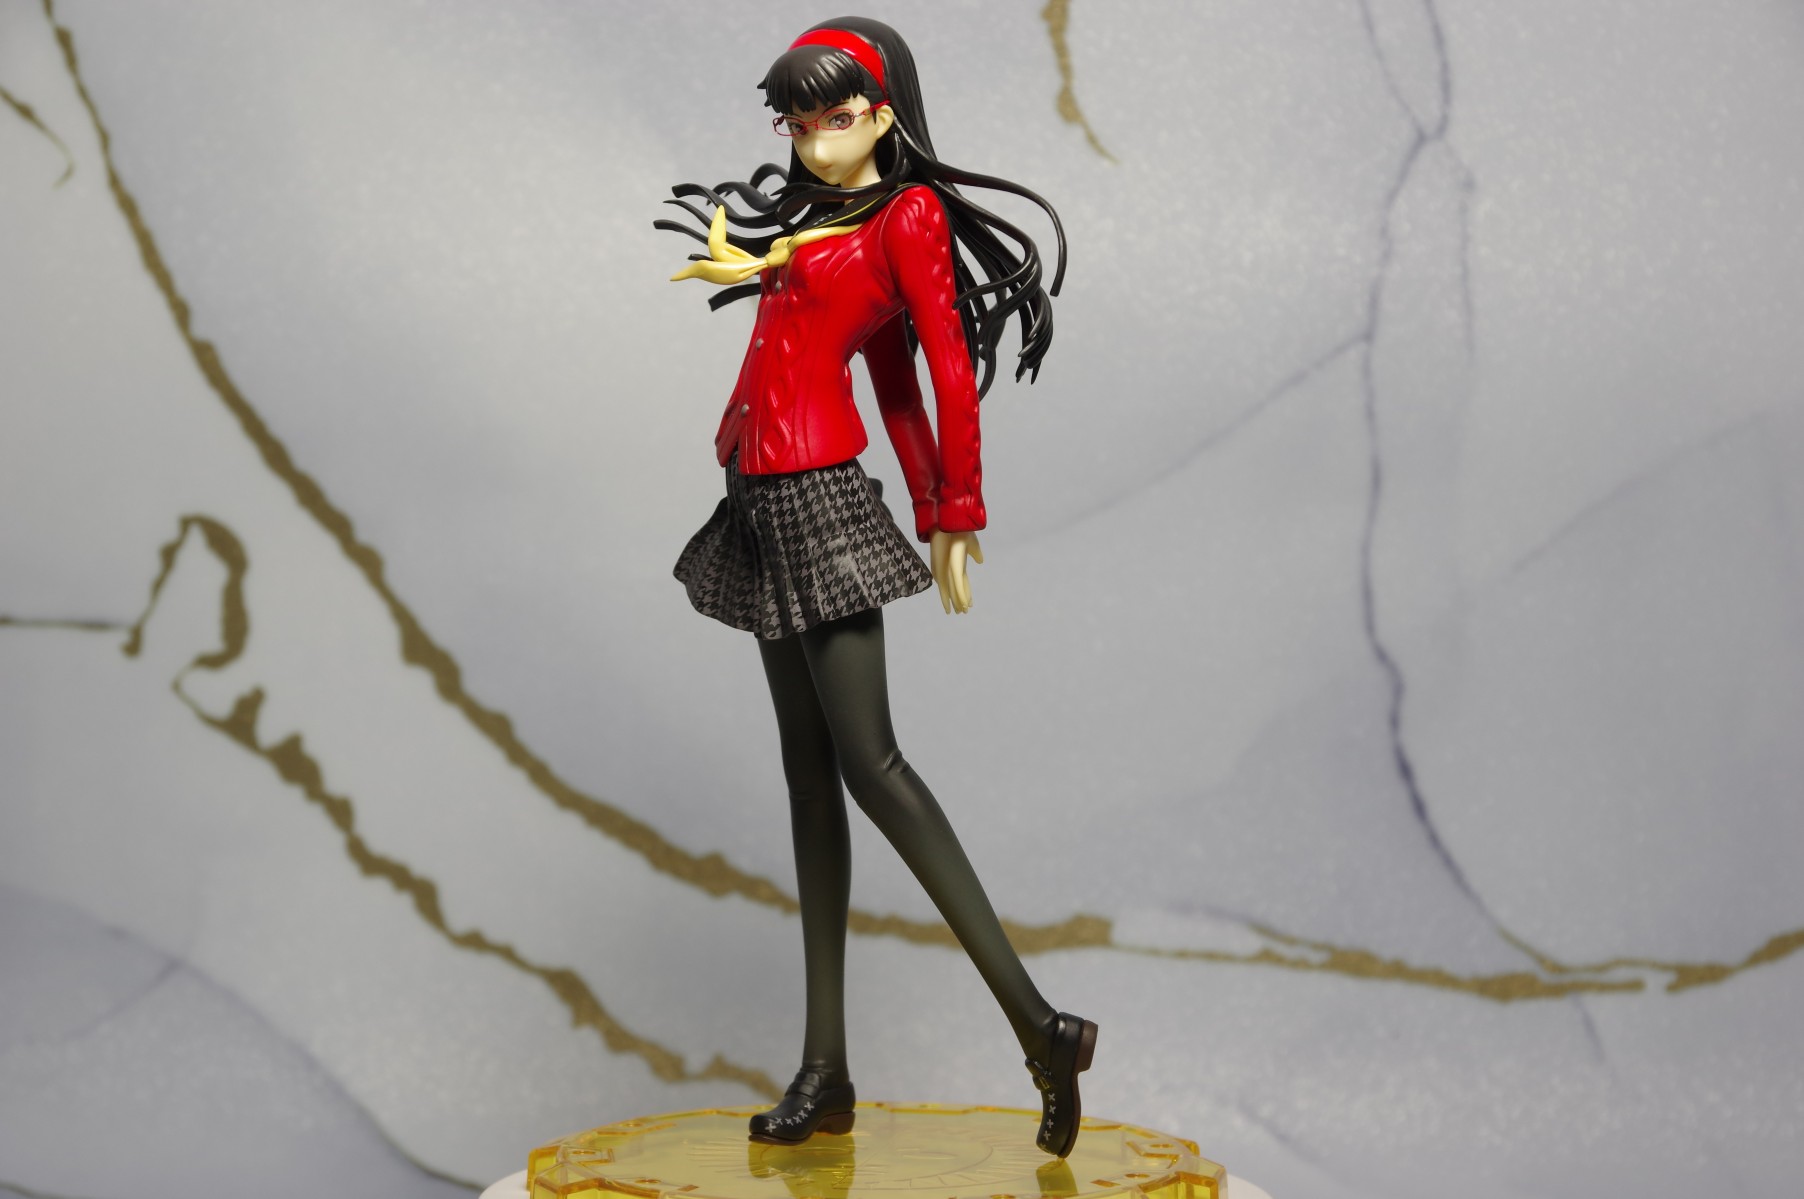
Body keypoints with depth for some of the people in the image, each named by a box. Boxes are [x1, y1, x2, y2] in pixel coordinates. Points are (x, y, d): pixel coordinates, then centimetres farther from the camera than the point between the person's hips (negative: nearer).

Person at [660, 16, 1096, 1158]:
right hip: (766, 506, 9)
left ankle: (1039, 1024, -15)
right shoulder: (816, 217, 19)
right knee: (809, 773, 6)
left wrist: (958, 516, -5)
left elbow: (950, 369, -9)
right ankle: (828, 1067, 9)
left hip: (822, 498, -9)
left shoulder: (911, 214, -6)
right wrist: (932, 511, 20)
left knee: (868, 762, -16)